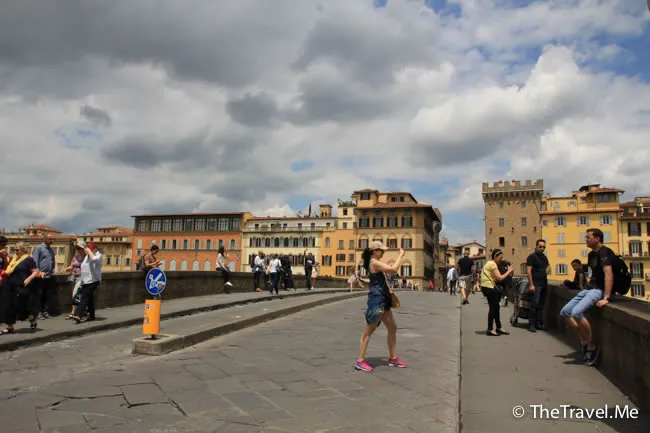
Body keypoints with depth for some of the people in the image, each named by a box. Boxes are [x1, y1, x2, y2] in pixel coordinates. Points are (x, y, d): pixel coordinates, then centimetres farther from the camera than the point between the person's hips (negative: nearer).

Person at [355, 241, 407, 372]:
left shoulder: (374, 262, 16)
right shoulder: (374, 262, -16)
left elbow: (389, 268, 27)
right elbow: (393, 269, -24)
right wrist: (401, 255, -14)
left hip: (382, 300, 10)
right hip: (376, 300, -10)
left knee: (392, 328, 13)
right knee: (369, 331, -3)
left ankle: (393, 358, 23)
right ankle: (360, 361, 4)